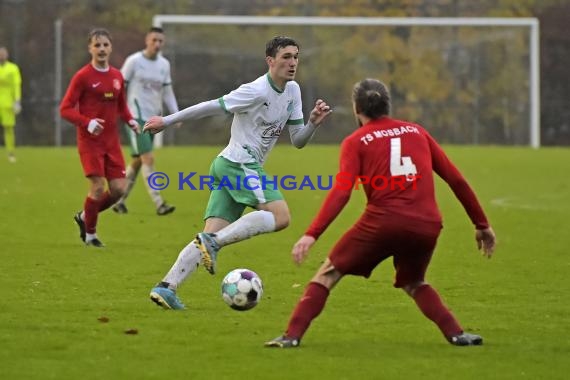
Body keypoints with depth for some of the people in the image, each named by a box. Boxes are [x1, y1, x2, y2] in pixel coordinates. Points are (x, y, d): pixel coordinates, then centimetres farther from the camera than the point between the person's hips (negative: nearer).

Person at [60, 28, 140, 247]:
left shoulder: (117, 76, 8)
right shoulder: (83, 77, -8)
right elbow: (65, 109, -10)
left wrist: (130, 121, 1)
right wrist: (87, 122, -24)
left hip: (111, 141, 5)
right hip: (90, 141, -5)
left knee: (119, 188, -1)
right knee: (98, 187, -13)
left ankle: (84, 217, 24)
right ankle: (90, 234, 9)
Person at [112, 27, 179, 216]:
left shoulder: (164, 64, 11)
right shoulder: (134, 61, -6)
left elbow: (167, 92, 18)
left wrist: (176, 114, 6)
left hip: (152, 118, 6)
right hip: (136, 117, -6)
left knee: (137, 161, 10)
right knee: (148, 159, -14)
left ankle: (120, 201, 22)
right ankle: (159, 204, -17)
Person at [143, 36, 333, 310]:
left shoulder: (292, 91, 14)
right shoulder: (257, 91, -13)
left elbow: (297, 141, 16)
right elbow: (212, 107, -10)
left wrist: (313, 123, -3)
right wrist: (167, 121, -7)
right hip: (239, 164, -9)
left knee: (213, 235, -1)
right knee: (280, 216, -20)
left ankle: (165, 287, -9)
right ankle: (212, 242, -24)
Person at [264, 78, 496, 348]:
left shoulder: (356, 142, 7)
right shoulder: (417, 132, 18)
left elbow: (341, 191, -8)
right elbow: (456, 179, 16)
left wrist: (311, 234, -14)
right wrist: (481, 224, 23)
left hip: (382, 222, -3)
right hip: (427, 225, 3)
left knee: (328, 273, 14)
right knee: (413, 283, 30)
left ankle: (292, 335, 3)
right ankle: (456, 333, 11)